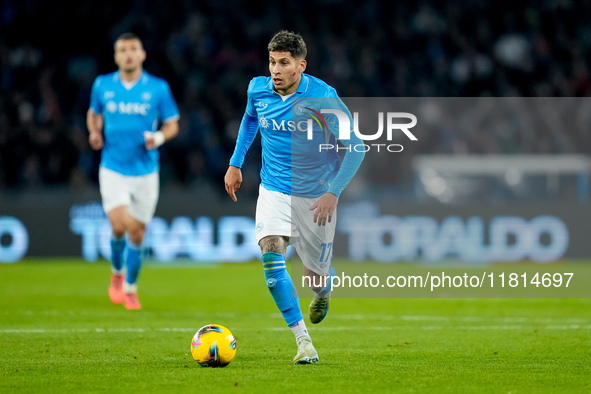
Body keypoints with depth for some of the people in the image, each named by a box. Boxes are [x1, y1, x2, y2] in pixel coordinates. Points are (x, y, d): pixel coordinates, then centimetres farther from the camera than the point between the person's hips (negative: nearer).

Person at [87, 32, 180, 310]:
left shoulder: (158, 88, -2)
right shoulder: (102, 85, 1)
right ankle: (117, 272, 14)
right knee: (120, 226, -17)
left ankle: (130, 288, 26)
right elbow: (93, 113, 19)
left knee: (137, 233, 5)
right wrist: (95, 132, -2)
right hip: (113, 169, -1)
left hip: (145, 171, 1)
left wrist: (159, 137, -16)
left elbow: (172, 124, 5)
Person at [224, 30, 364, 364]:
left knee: (316, 277, 6)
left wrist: (333, 193, -21)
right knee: (271, 254, -24)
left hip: (317, 196, -2)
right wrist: (236, 163, 18)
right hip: (274, 191, 2)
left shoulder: (323, 98, -19)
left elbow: (355, 147, -13)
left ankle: (324, 289, 48)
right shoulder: (258, 90, -6)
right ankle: (303, 341, -20)